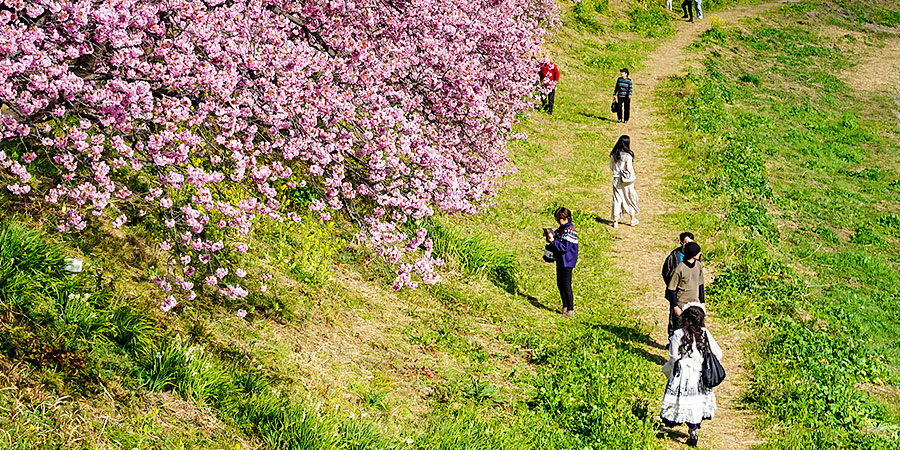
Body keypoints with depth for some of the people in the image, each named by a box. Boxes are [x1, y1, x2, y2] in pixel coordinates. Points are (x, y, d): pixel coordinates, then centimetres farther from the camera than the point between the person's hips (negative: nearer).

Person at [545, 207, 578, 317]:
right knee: (560, 285, 17)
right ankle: (565, 307, 27)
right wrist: (549, 236, -1)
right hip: (561, 261, 10)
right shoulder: (562, 228, 10)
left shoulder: (569, 230, -20)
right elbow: (556, 236, 18)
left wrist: (553, 241, -24)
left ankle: (570, 310, 2)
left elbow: (565, 248, -24)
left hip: (567, 262, -10)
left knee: (566, 287, -5)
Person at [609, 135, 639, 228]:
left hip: (616, 180, 4)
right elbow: (629, 168, -16)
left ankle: (615, 221, 4)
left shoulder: (614, 154, -1)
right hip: (626, 180, -4)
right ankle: (633, 220, 25)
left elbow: (611, 167, 6)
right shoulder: (627, 155, -17)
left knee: (617, 199, 7)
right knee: (630, 199, 13)